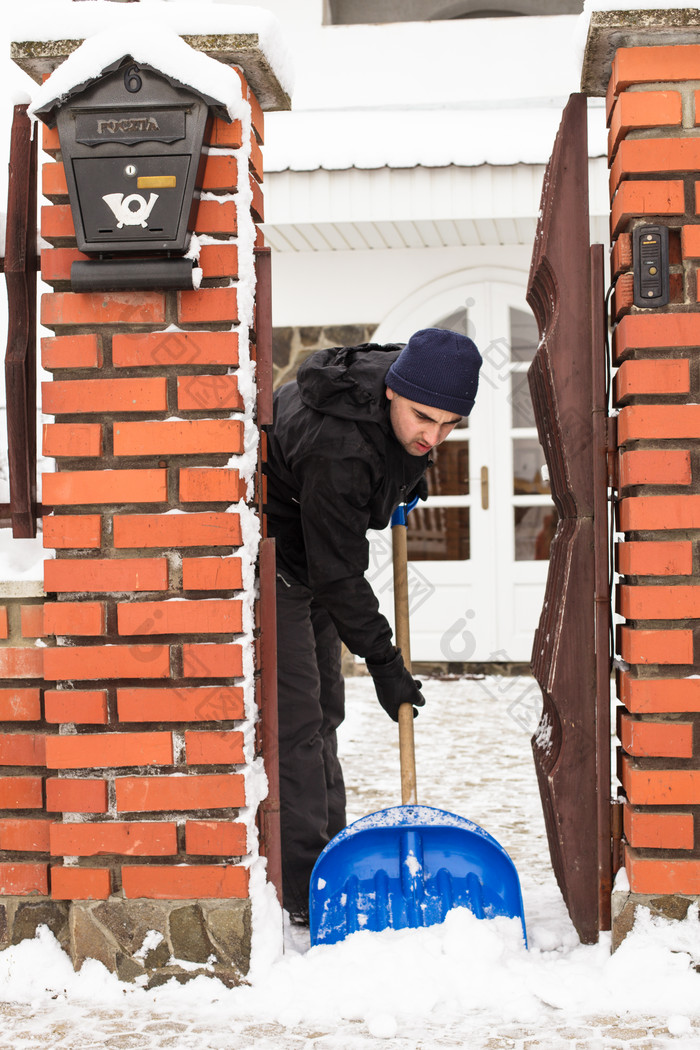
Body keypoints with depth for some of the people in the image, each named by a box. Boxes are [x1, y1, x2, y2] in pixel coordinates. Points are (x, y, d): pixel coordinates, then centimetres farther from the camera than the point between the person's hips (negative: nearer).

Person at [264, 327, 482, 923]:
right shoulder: (336, 447, -38)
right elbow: (337, 572, -31)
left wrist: (409, 475, 14)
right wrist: (382, 661, -24)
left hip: (313, 556, 9)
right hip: (274, 558, -9)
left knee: (324, 710, 12)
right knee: (295, 716, -13)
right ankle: (305, 894, -9)